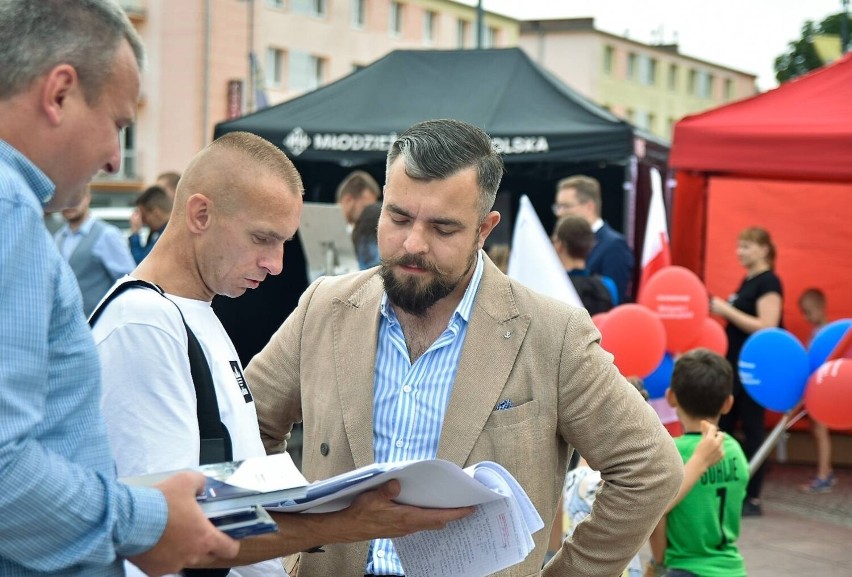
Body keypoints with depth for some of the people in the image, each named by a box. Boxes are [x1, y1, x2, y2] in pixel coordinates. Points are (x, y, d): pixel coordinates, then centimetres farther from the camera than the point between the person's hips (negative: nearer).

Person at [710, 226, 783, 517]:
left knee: (752, 431, -4)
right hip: (735, 365, 9)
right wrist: (719, 309, 5)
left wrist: (726, 309, -20)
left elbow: (767, 328, -22)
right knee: (722, 428, 10)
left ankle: (752, 499, 2)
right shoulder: (748, 281, 14)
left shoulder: (768, 282, -12)